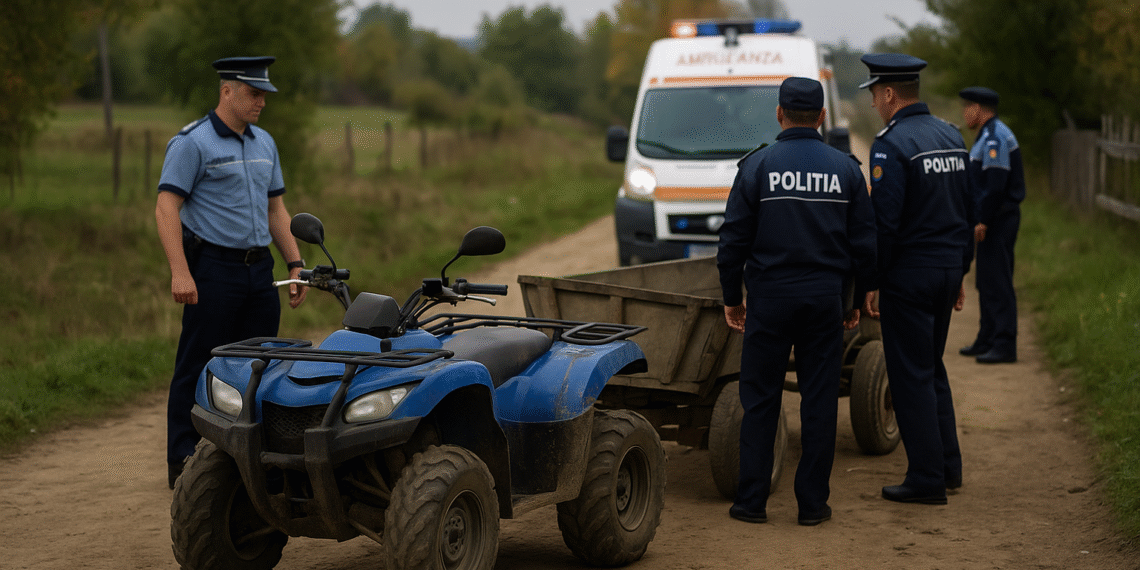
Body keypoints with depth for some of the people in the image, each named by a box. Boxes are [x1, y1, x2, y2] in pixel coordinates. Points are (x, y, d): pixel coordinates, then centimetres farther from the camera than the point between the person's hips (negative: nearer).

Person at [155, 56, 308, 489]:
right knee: (198, 367, -3)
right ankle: (184, 462, 2)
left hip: (259, 270, 7)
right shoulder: (192, 143, -7)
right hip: (213, 270, -7)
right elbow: (166, 209, -13)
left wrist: (295, 264, 13)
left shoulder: (264, 143, 16)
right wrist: (180, 272, -21)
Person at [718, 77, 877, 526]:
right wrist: (859, 299, 15)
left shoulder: (757, 165, -4)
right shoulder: (845, 168, 3)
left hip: (769, 299, -1)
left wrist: (731, 297, 8)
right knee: (820, 400, 6)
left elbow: (734, 239, -3)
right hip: (825, 299, 2)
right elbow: (864, 242, 6)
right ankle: (812, 502, 8)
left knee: (760, 400, 5)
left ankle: (752, 500, 6)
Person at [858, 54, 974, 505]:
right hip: (947, 269, 8)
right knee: (932, 369, 19)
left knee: (911, 376, -1)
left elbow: (884, 221, -19)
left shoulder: (892, 144, -15)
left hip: (909, 273, -8)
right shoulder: (951, 136, 11)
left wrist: (871, 282, -12)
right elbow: (969, 210, 15)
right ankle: (948, 467, 23)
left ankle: (927, 480, 3)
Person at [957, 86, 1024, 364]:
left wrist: (983, 222, -22)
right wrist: (981, 219, 20)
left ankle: (1005, 345, -9)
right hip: (993, 220, 11)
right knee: (986, 282, 15)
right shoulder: (989, 136, 17)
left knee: (997, 282, -10)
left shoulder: (995, 138, -17)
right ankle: (987, 340, 22)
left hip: (997, 221, -11)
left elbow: (996, 185, -24)